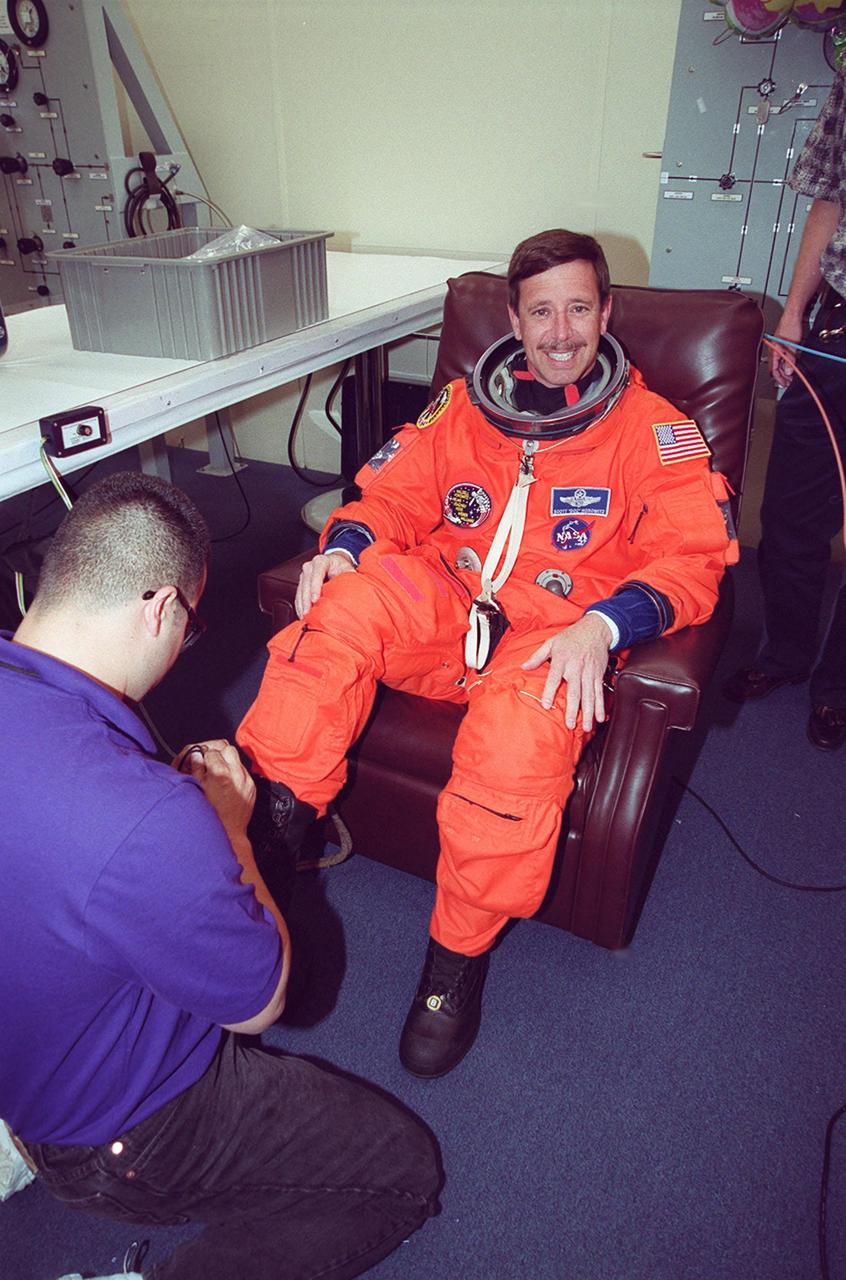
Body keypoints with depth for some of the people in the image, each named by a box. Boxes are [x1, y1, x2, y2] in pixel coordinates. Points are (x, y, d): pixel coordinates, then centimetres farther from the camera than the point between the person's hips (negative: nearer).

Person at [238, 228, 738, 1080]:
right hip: (444, 600, 3)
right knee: (343, 605, -29)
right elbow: (394, 492, 15)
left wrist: (601, 627, -23)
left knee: (521, 736, -35)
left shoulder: (652, 428, 6)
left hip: (555, 631, -3)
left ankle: (459, 953, -11)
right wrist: (344, 545, -9)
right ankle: (263, 825, -25)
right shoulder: (466, 405, 17)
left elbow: (693, 555, -4)